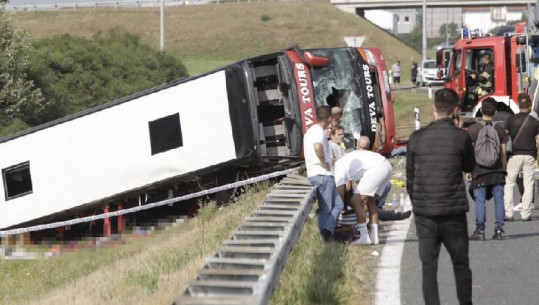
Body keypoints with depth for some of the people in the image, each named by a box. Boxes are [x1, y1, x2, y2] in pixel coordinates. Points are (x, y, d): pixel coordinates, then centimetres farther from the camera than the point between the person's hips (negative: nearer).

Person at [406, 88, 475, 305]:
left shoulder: (417, 138, 0)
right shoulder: (460, 137, -8)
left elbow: (410, 177, 6)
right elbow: (469, 166, 10)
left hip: (424, 213, 2)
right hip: (453, 213, -2)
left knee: (428, 267, 4)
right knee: (460, 265, 14)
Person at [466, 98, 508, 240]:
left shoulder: (473, 129, -4)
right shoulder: (500, 130, 2)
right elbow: (503, 153, 4)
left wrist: (468, 171, 2)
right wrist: (503, 170, 14)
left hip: (479, 171, -2)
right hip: (497, 170, 2)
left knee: (480, 201, 1)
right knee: (499, 200, 6)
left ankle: (480, 231, 1)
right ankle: (499, 230, 4)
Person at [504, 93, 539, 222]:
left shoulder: (511, 120, 0)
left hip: (514, 154, -1)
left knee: (509, 183, 6)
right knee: (528, 184, 5)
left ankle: (508, 213, -1)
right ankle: (526, 214, 2)